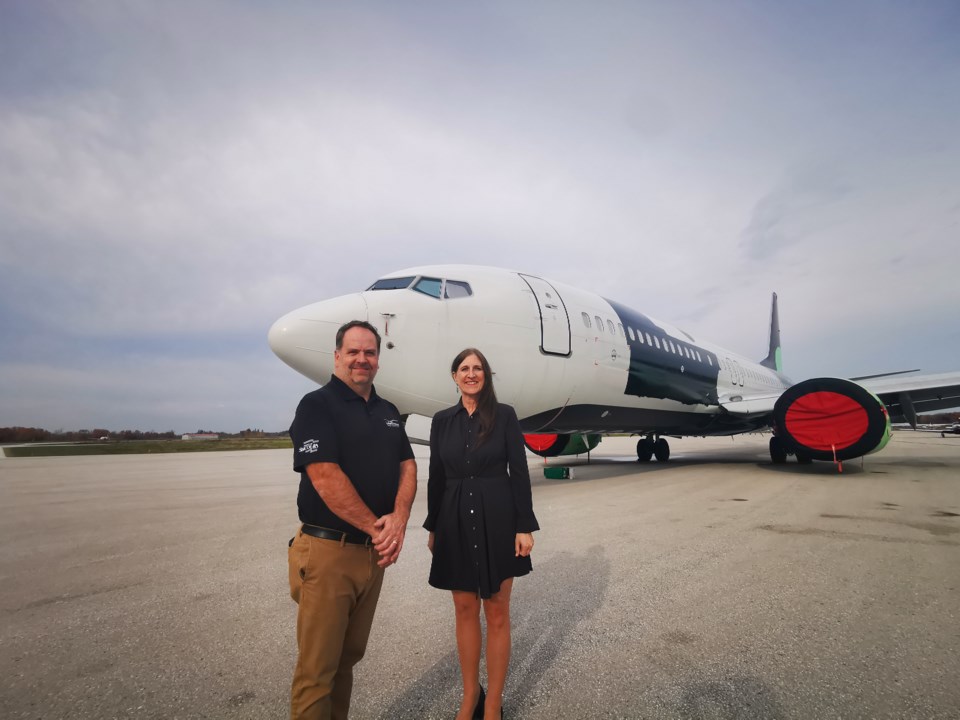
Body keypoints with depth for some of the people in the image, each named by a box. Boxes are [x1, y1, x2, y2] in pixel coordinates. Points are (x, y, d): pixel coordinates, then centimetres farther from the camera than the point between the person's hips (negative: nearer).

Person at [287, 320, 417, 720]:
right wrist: (376, 527, -14)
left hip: (374, 552, 6)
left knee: (349, 656, 19)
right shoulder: (317, 405, -9)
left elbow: (407, 466, 7)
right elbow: (325, 476, -19)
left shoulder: (388, 412, 11)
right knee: (317, 667, 5)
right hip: (328, 551, -6)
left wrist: (398, 519, -11)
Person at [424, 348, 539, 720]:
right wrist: (433, 527, 9)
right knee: (465, 609, 15)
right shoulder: (442, 420, 4)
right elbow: (436, 477, 7)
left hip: (497, 519, -2)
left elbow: (519, 472, -5)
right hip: (456, 521, 3)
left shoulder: (504, 415, -4)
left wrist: (525, 526, -9)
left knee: (497, 612, 9)